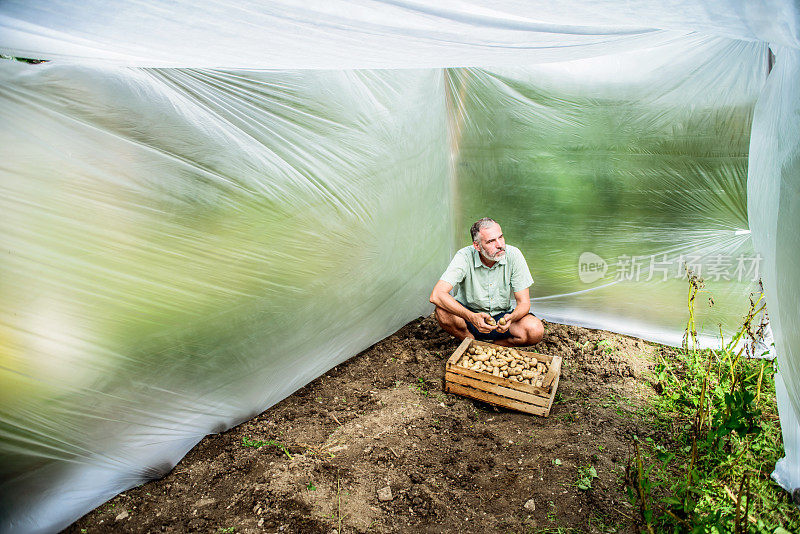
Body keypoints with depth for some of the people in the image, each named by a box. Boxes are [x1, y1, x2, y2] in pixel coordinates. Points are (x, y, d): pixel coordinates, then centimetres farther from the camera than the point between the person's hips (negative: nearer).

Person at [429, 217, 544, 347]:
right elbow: (436, 295, -31)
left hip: (502, 315, 1)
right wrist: (472, 317, -42)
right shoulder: (464, 257, -21)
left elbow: (524, 302, -12)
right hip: (469, 313, -1)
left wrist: (510, 318, -35)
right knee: (443, 313, -32)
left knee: (536, 331, -25)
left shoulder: (513, 255, -16)